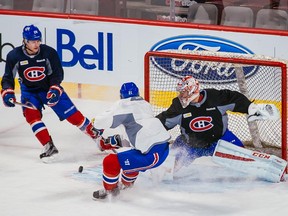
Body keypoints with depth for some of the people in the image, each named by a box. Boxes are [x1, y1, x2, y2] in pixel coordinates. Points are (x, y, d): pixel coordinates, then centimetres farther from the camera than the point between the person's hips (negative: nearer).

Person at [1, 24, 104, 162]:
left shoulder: (49, 52, -21)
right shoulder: (14, 56, -18)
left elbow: (57, 73, -14)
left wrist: (54, 90, -28)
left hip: (50, 88, -1)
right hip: (29, 91, 1)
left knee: (71, 113, -5)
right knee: (31, 115, -23)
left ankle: (95, 134, 14)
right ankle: (49, 147, -19)